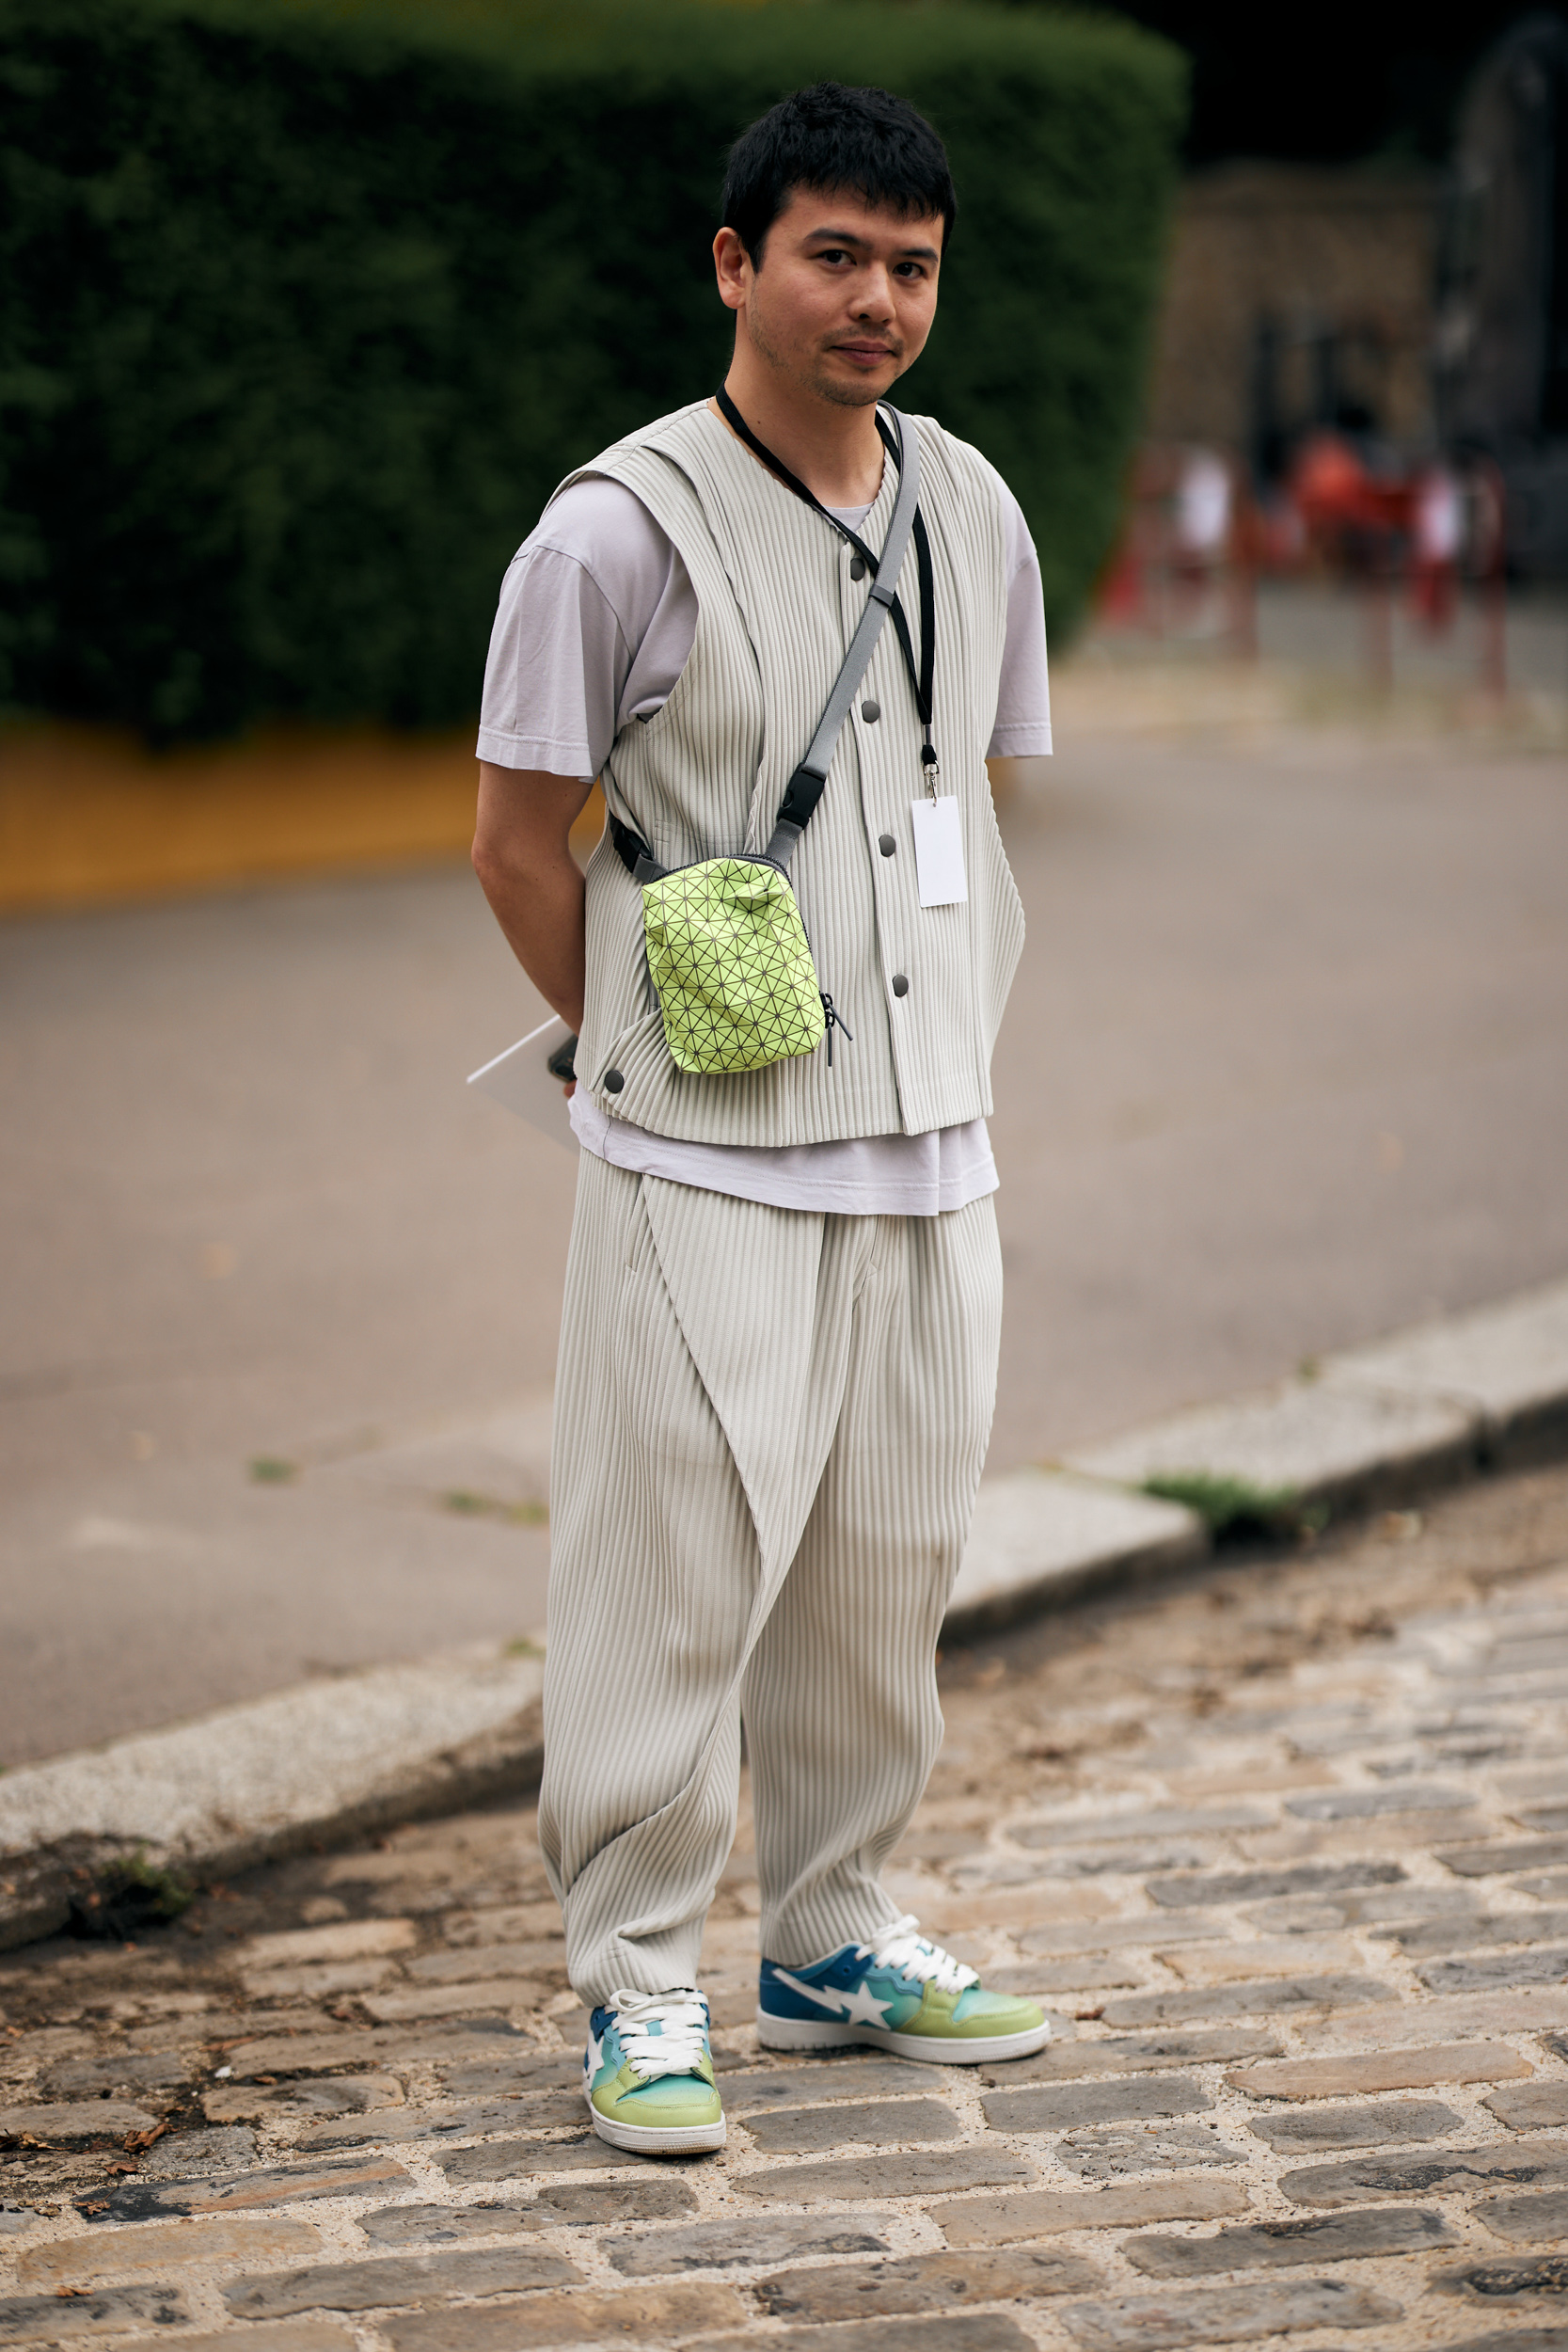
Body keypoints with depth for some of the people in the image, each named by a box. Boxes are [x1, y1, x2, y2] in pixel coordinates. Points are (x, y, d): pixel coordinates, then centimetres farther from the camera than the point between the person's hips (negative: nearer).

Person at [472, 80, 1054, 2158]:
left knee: (888, 1562, 13)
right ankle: (638, 1987, 10)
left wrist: (946, 1049, 14)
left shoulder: (973, 514, 8)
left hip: (933, 1149, 6)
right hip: (706, 1168, -6)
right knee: (677, 1573, -3)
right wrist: (657, 1051, 3)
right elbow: (517, 841, -4)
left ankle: (832, 1937, 28)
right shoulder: (620, 530, -10)